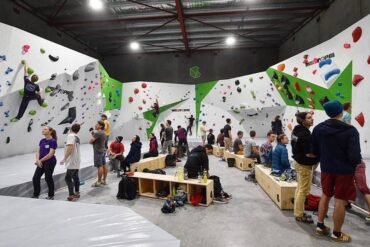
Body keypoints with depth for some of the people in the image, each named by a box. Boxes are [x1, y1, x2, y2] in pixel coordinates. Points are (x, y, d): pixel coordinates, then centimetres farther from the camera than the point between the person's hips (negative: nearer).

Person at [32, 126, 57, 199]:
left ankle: (51, 196, 22)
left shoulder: (53, 141, -14)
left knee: (48, 178, 4)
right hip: (41, 163, 7)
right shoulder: (42, 141, 8)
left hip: (50, 162, -7)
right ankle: (36, 195, 26)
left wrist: (41, 160, -14)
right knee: (35, 178, 8)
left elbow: (51, 154, -19)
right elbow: (38, 151, 5)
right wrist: (38, 160, -11)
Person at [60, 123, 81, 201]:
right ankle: (77, 193, 25)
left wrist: (64, 159, -24)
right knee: (75, 177, 16)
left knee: (68, 178, -4)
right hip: (76, 161, 9)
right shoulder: (77, 137, 12)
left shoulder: (70, 136, -13)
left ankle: (71, 195, -1)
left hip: (72, 162, -9)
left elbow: (70, 147, -26)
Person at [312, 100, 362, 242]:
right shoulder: (350, 130, -19)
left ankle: (320, 226, 31)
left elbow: (315, 151, 2)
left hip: (326, 168, 4)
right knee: (340, 201, 8)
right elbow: (355, 157, -20)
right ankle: (337, 234, 22)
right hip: (344, 170, -4)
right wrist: (356, 162, 3)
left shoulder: (318, 128, -6)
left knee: (325, 196, 20)